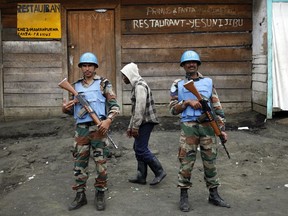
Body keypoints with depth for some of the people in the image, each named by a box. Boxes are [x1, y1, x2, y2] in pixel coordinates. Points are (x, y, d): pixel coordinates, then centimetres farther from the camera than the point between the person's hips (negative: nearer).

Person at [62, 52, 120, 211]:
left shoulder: (103, 83, 1)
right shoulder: (76, 86, 12)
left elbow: (114, 105, -3)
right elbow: (73, 109, 18)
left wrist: (108, 120, -18)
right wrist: (65, 109, -4)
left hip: (98, 127, -3)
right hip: (81, 129, 4)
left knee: (100, 162, 2)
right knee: (79, 163, 6)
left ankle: (100, 194, 15)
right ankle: (80, 195, 17)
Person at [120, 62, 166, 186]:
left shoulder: (140, 86, -13)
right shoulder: (136, 86, 20)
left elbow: (140, 108, -21)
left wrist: (135, 126, -20)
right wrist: (130, 127, 23)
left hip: (146, 122, -10)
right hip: (142, 123, 10)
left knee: (141, 149, -10)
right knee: (138, 148, 11)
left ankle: (159, 172, -1)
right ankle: (141, 177, 16)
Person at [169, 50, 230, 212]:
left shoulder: (208, 82, 9)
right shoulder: (178, 85, 6)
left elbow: (217, 107, 8)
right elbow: (173, 109, 2)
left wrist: (222, 128, 3)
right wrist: (187, 102, -13)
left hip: (208, 126, 2)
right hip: (188, 127, -2)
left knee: (210, 162, 8)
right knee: (186, 162, -1)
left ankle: (214, 195, 20)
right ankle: (184, 196, 11)